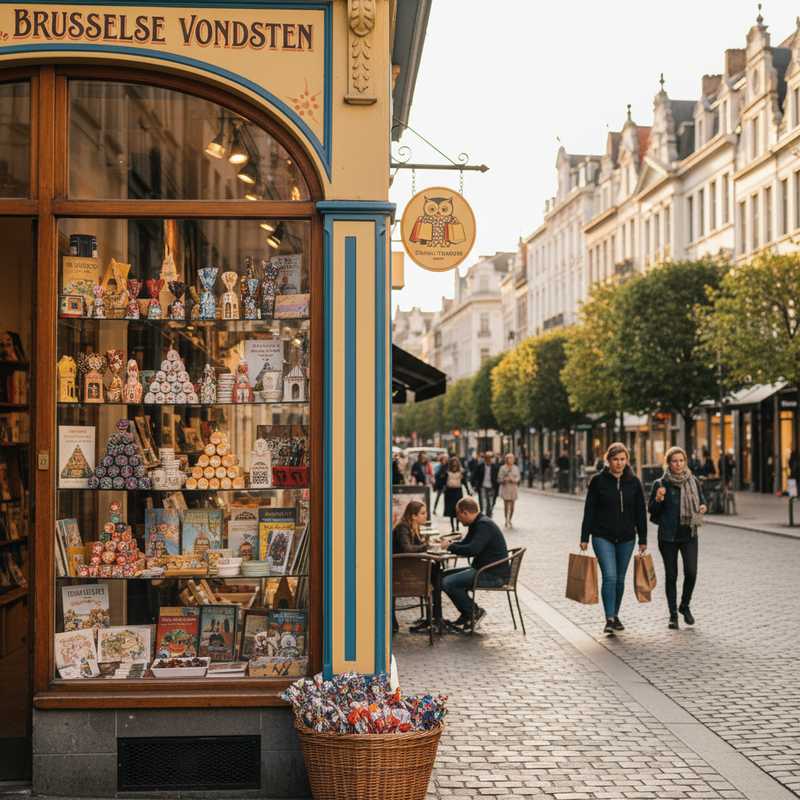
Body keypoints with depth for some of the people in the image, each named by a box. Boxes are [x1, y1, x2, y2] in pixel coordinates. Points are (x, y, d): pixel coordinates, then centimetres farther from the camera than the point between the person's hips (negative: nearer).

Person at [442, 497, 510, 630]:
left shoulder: (484, 525, -19)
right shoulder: (477, 524, 14)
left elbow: (472, 550, -31)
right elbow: (464, 544, 25)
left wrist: (450, 547, -15)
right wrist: (450, 543, 6)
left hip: (494, 575, -11)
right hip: (483, 569, 11)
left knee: (448, 583, -20)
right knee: (444, 575, 13)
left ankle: (475, 612, -4)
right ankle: (466, 614, 14)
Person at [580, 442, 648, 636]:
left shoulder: (634, 482, 3)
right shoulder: (598, 481, -3)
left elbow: (640, 512, 7)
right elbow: (589, 511, -1)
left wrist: (643, 540, 5)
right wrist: (584, 538, -3)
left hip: (626, 538, 3)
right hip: (602, 537, -3)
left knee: (620, 578, 11)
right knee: (609, 576, -14)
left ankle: (615, 615, 26)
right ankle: (609, 620, -11)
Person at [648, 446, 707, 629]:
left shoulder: (693, 482, 5)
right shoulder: (661, 484, -3)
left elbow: (701, 501, 17)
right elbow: (651, 510, 0)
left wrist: (703, 507, -5)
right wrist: (658, 499, -20)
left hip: (689, 534, 2)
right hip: (668, 536, -2)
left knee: (691, 572, -9)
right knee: (671, 575, 3)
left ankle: (685, 605, 17)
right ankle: (673, 614, 15)